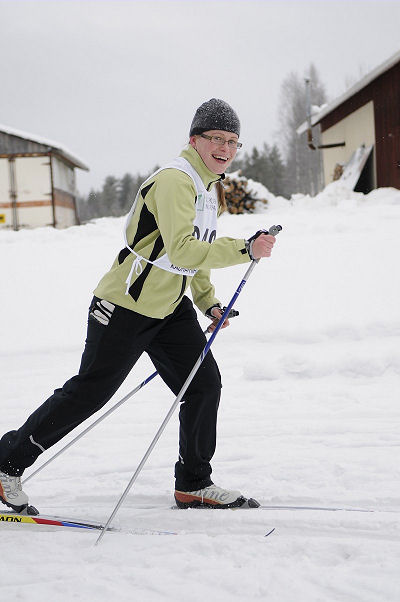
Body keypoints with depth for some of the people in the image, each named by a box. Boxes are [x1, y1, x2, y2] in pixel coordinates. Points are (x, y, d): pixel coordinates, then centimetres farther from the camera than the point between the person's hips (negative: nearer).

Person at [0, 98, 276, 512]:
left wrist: (209, 301, 16)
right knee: (88, 391, -2)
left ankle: (193, 485, 14)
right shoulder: (174, 181, -21)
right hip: (126, 306, -9)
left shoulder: (209, 185, 11)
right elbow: (181, 249, -34)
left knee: (204, 383, 1)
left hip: (170, 308, 9)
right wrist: (245, 249, -34)